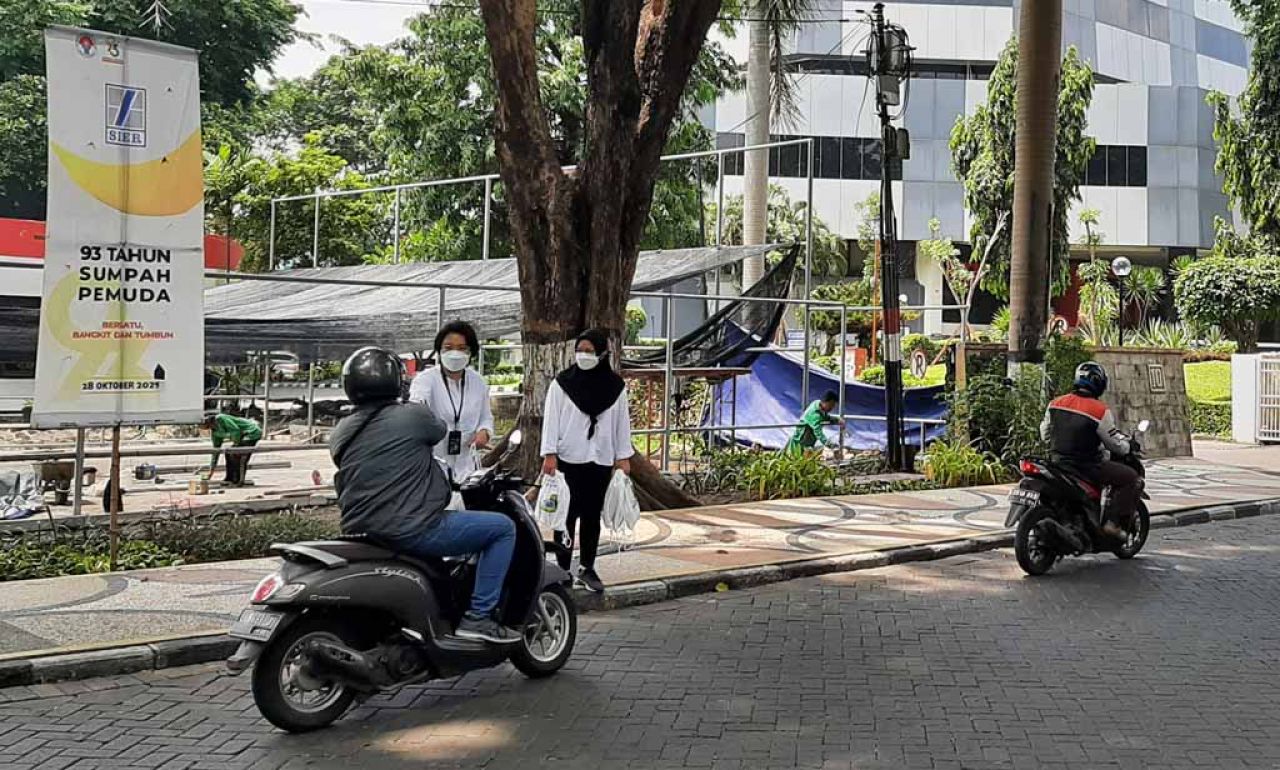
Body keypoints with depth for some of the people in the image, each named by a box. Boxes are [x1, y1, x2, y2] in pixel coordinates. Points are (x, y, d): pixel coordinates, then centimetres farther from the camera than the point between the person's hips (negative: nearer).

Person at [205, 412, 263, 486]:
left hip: (252, 432, -10)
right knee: (229, 453, 12)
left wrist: (235, 445, -17)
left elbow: (235, 430, -28)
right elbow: (216, 451, 13)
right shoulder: (214, 432, 7)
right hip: (244, 435, 10)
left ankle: (239, 481, -9)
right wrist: (211, 470, 12)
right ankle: (230, 478, 18)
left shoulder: (219, 418, -21)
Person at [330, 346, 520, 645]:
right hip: (412, 530, -8)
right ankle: (478, 616, -2)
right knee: (504, 528, 1)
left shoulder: (340, 433, 9)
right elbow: (440, 431, 10)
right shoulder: (412, 415, -10)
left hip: (358, 531, 8)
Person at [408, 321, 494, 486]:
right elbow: (416, 401, -27)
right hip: (431, 463, -4)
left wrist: (484, 431, -4)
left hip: (466, 465, 4)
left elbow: (486, 416, 19)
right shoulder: (426, 378, -6)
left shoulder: (478, 382, 8)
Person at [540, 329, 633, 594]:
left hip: (601, 460, 2)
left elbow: (622, 422, 8)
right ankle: (562, 569, 5)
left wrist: (624, 457, 5)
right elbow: (551, 419, -3)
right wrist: (549, 454, -10)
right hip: (568, 459, -2)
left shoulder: (615, 386, 5)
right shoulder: (562, 383, -1)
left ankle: (587, 568, 17)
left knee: (592, 516, 8)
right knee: (567, 515, -1)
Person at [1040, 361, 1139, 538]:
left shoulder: (1055, 404, 0)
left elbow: (1045, 433, 11)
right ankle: (1113, 522, -5)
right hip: (1088, 467, -7)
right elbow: (1115, 444, -7)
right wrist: (1130, 445, 14)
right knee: (1130, 477, 4)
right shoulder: (1101, 411, -15)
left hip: (1058, 462, 7)